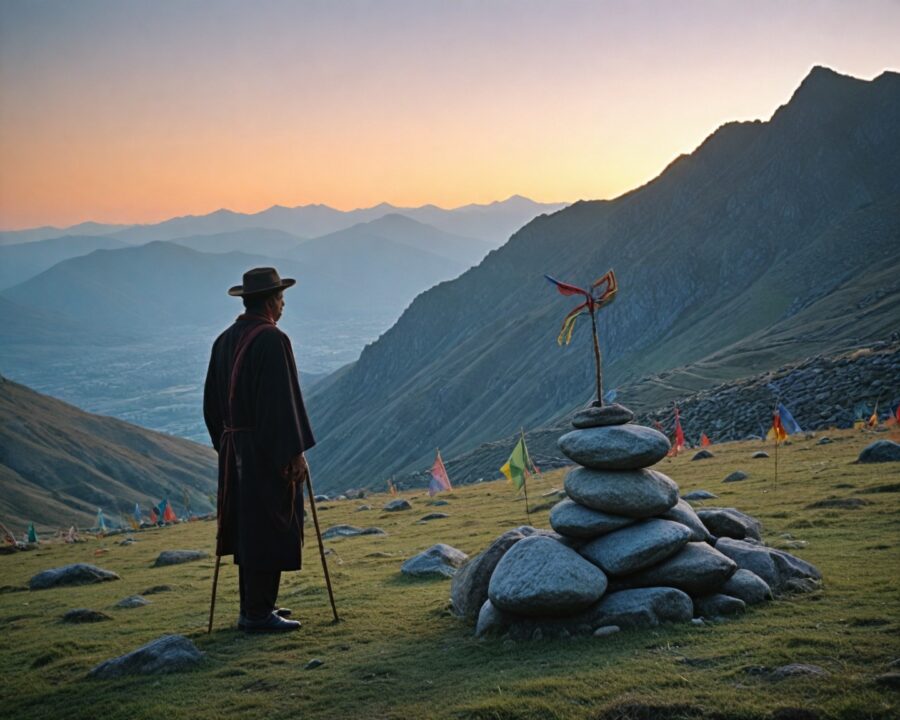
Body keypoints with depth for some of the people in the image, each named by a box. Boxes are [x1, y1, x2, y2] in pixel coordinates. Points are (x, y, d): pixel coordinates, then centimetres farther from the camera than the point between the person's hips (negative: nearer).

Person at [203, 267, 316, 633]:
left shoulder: (224, 341, 10)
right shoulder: (271, 340, -16)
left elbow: (211, 401, 15)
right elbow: (284, 400, -20)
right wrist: (297, 451, -16)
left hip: (235, 450, 8)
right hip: (270, 450, -8)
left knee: (248, 528, 15)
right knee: (269, 529, -2)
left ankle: (252, 607, 23)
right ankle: (259, 614, 2)